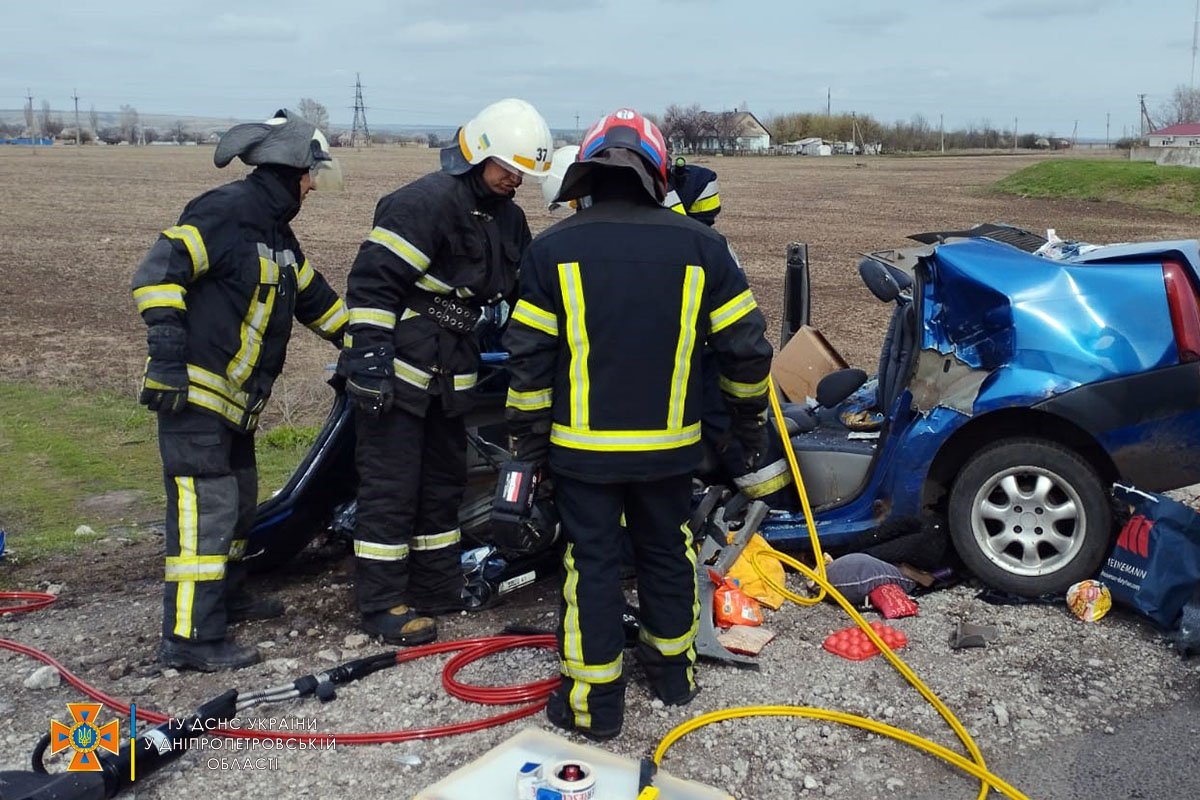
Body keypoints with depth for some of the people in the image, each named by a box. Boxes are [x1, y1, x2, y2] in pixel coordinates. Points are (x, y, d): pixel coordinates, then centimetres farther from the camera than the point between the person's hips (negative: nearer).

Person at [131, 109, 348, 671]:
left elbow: (314, 298, 26)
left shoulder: (277, 234, 16)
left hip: (234, 399, 10)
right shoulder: (225, 212, -15)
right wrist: (167, 351, -27)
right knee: (207, 508, -11)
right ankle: (190, 637, -6)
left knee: (239, 499, 20)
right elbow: (158, 271, -22)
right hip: (193, 392, -10)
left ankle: (226, 595, 38)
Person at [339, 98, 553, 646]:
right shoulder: (426, 201, -16)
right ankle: (382, 603, 6)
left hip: (450, 371, 9)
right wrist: (369, 357, -24)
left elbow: (520, 290, 23)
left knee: (444, 478, 16)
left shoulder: (508, 217, 12)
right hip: (395, 370, -9)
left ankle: (438, 587, 30)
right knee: (391, 485, -4)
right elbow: (372, 280, -20)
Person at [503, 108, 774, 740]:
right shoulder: (700, 245, -2)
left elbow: (529, 356, -6)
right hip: (670, 444, 2)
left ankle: (594, 700, 16)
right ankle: (674, 669, 35)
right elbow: (746, 346, 0)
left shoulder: (553, 249, -6)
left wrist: (527, 437, 4)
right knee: (666, 550, 19)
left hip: (583, 445, -2)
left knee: (592, 562, 7)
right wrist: (748, 416, 15)